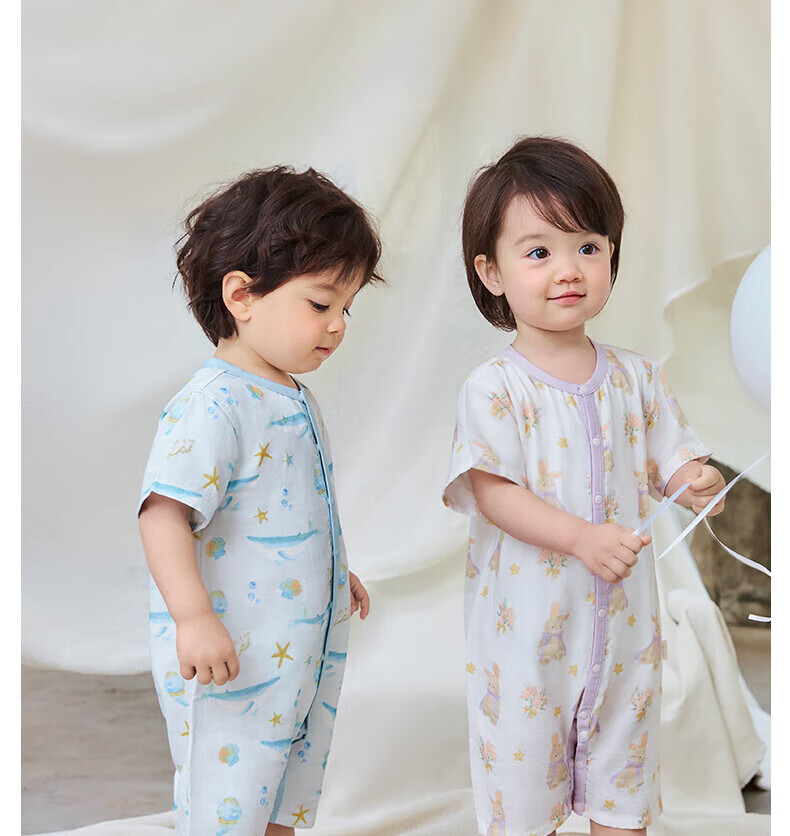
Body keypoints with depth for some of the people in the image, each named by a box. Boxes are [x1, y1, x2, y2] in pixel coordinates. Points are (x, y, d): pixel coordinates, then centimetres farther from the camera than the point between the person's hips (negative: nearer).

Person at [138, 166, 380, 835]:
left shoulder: (293, 398, 11)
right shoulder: (213, 404, -20)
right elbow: (164, 512, -27)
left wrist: (334, 574, 32)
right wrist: (193, 617, -34)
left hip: (305, 660, 9)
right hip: (231, 670, -9)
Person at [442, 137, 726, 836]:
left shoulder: (635, 377, 2)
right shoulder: (495, 389, -12)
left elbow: (671, 457, 7)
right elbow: (492, 491, -18)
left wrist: (697, 482, -17)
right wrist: (581, 537, -29)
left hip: (624, 622, 4)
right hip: (529, 623, -4)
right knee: (525, 773, 9)